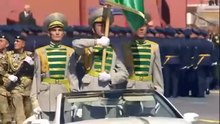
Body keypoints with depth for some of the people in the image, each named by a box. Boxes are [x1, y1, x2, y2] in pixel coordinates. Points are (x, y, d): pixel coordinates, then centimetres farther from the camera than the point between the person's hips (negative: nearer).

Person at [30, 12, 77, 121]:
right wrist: (35, 101, -4)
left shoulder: (70, 52, 8)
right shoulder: (40, 52, 5)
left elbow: (72, 76, 7)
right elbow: (37, 77, 3)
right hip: (46, 95, -1)